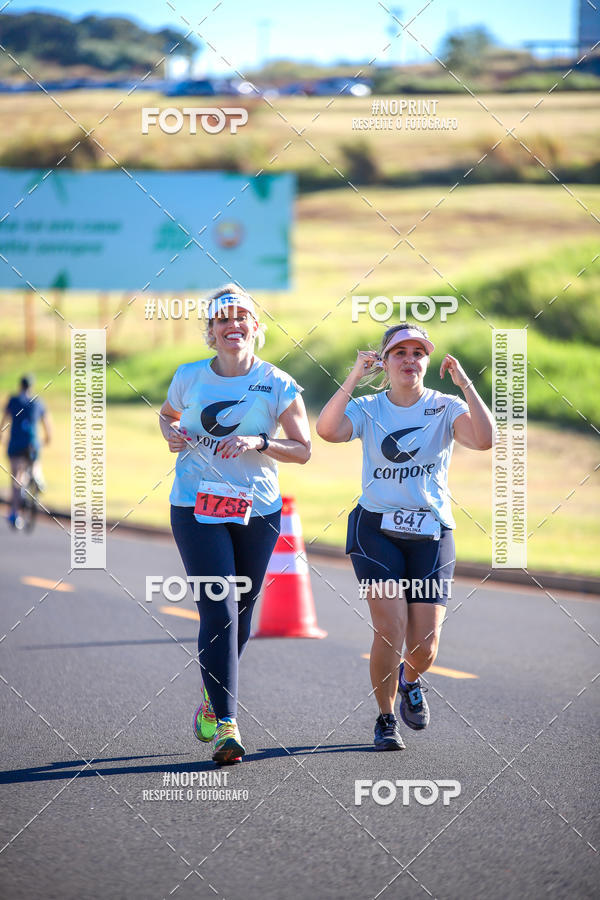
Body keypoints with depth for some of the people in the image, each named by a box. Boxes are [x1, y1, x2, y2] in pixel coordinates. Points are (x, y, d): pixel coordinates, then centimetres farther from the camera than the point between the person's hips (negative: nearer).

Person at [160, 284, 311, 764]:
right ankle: (226, 725, -17)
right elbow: (167, 413, 22)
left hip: (258, 511, 1)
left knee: (240, 613, 10)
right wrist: (172, 432, 0)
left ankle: (213, 696, 37)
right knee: (218, 610, -13)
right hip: (196, 508, -1)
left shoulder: (278, 385, -3)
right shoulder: (190, 377, 2)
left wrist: (260, 443, -18)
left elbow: (304, 449, -1)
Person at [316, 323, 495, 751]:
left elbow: (484, 439, -18)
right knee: (390, 628, -15)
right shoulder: (368, 409, 3)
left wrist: (465, 384, -22)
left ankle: (410, 681, 36)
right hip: (377, 527, -1)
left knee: (424, 645, -2)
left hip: (431, 532, 1)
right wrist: (354, 379, -24)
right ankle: (386, 719, 7)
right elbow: (328, 430, -19)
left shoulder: (445, 408, 1)